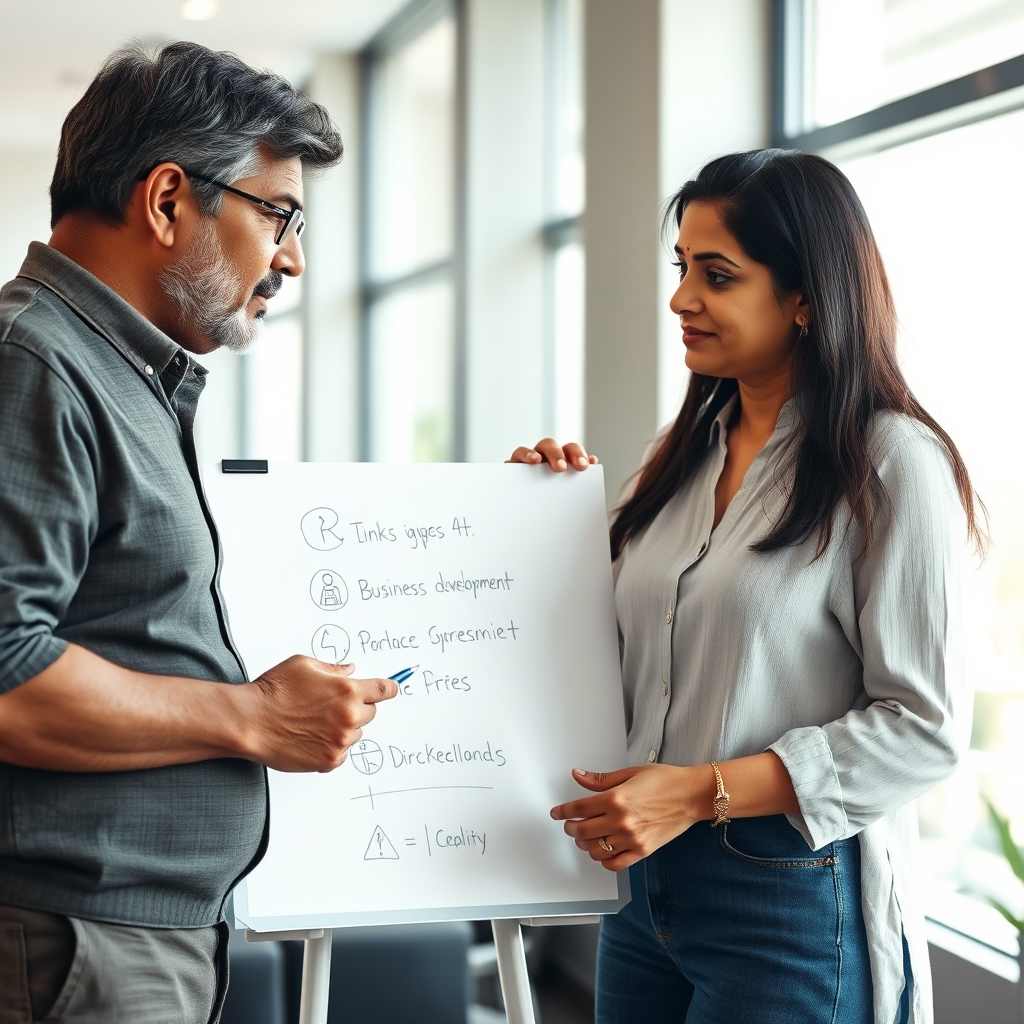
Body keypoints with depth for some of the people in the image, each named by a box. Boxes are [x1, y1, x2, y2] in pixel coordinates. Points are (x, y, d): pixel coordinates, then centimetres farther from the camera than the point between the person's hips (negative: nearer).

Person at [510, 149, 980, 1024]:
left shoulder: (892, 462, -11)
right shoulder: (689, 454, 10)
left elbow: (924, 725, -16)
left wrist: (705, 790, -20)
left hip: (794, 898, -7)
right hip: (649, 881, 7)